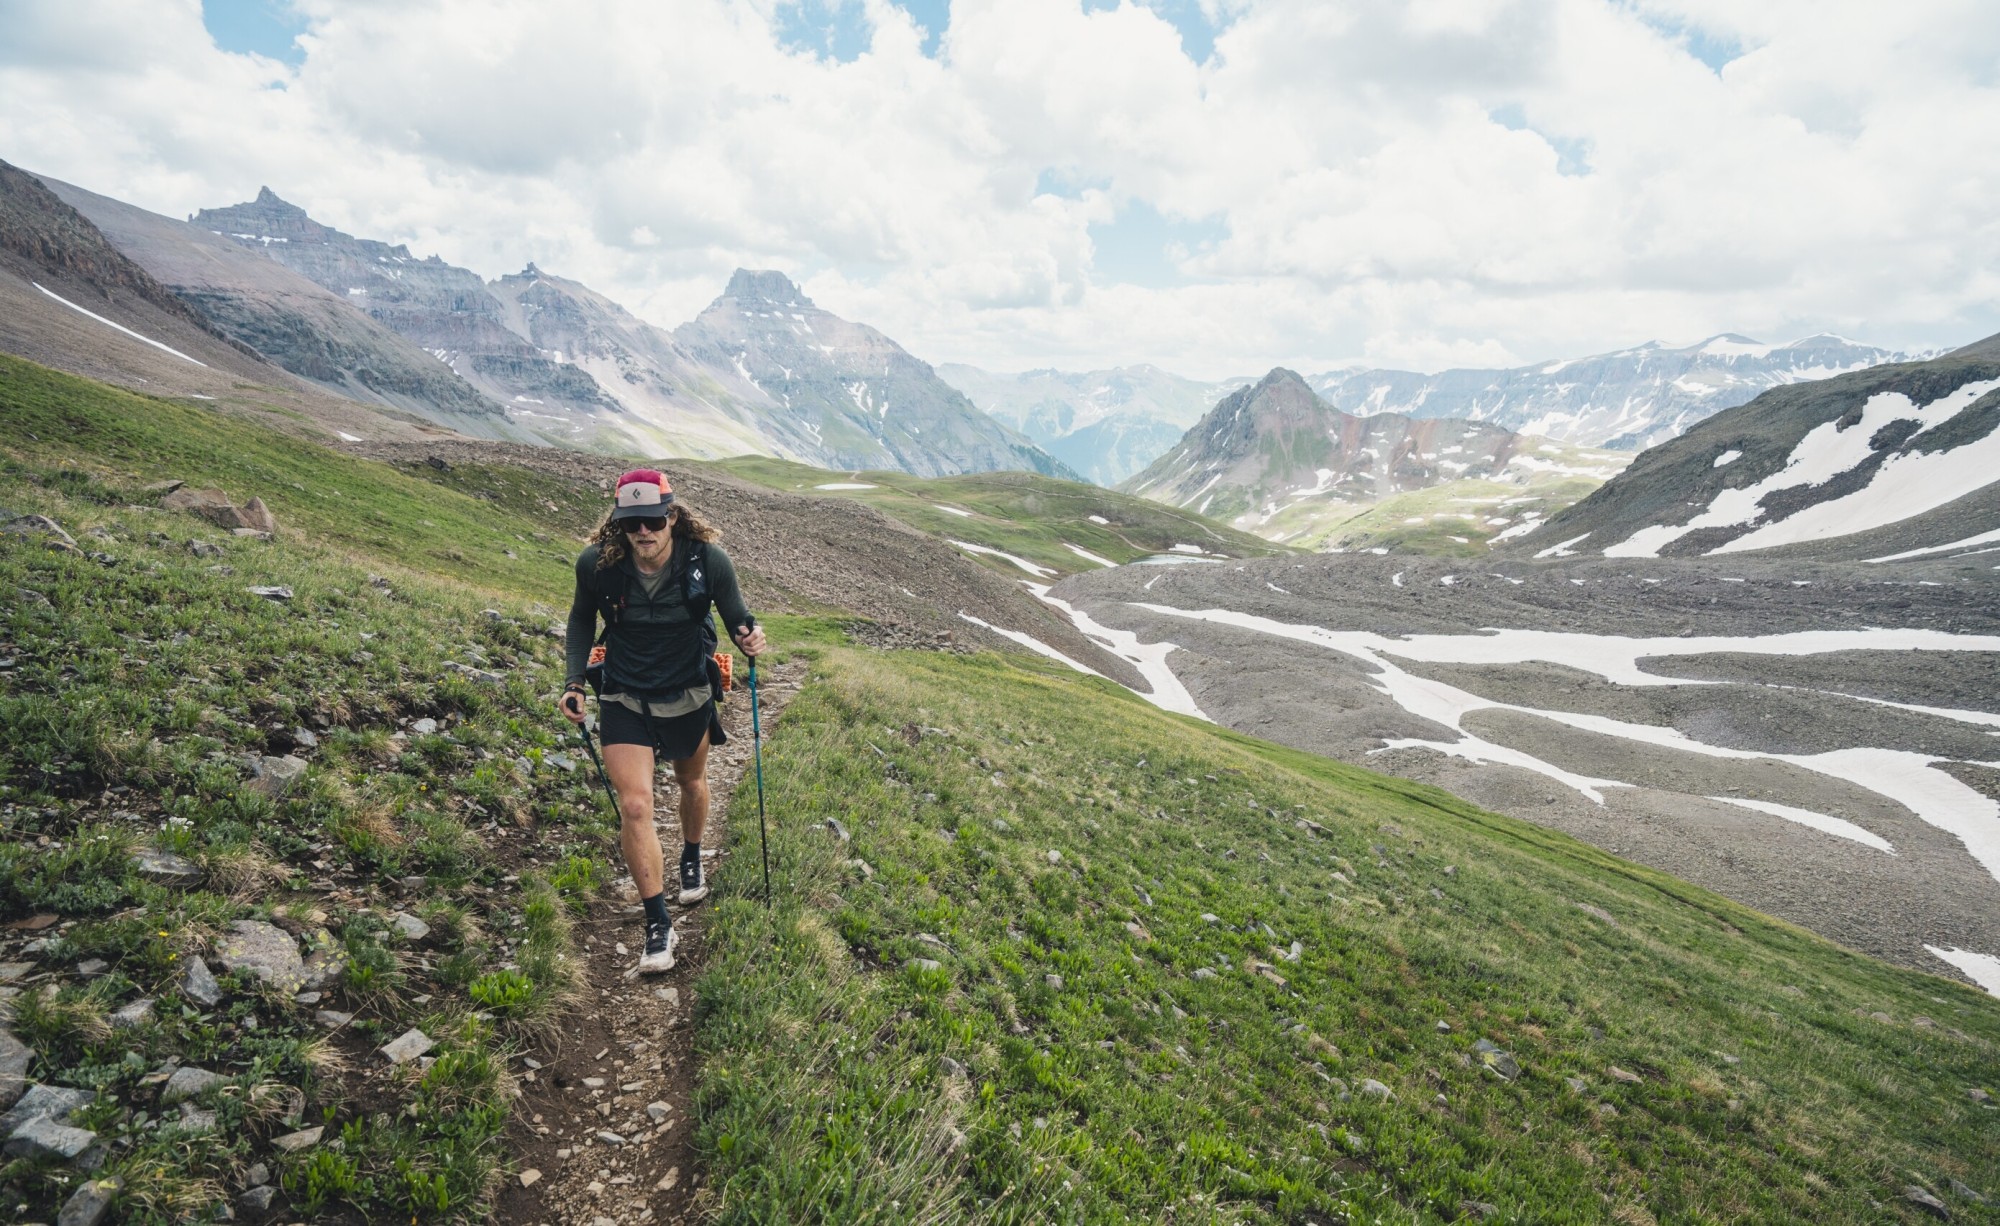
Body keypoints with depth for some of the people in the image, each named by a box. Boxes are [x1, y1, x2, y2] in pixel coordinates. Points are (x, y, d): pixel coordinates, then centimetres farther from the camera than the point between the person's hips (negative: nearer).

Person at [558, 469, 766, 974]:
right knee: (634, 805, -11)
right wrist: (575, 680, -8)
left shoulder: (708, 560, -21)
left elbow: (736, 616, -9)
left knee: (691, 782, 23)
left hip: (689, 696, 1)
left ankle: (691, 860, 55)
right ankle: (658, 924, 2)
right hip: (624, 700, -1)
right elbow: (582, 619, 1)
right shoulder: (596, 564, -18)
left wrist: (749, 637, -32)